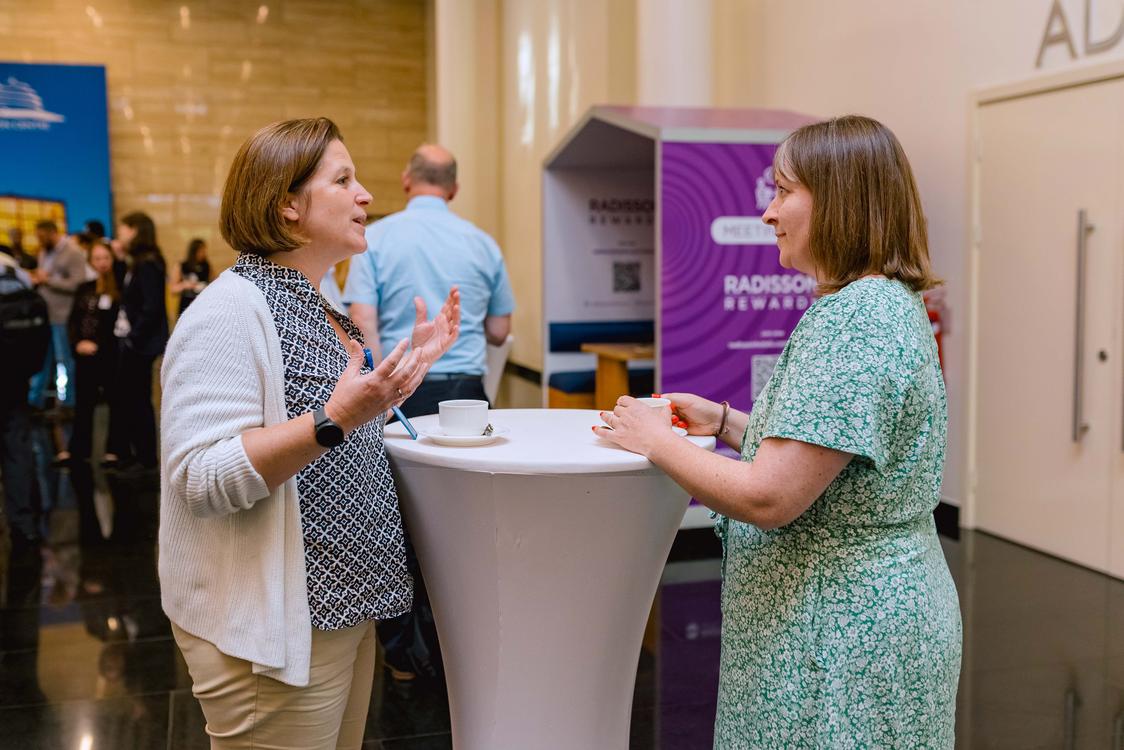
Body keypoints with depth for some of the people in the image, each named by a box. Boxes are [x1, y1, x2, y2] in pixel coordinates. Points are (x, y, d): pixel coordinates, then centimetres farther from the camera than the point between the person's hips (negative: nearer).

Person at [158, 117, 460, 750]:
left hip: (344, 612, 9)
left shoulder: (319, 307, 11)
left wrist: (415, 361, 11)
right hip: (273, 625, -9)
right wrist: (334, 420, -34)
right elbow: (200, 479, -26)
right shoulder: (231, 311, -18)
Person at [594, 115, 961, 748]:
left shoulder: (853, 321, -24)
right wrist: (725, 421, 8)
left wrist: (656, 440, -12)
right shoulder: (889, 304, 10)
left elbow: (769, 497, -26)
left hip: (846, 635, -10)